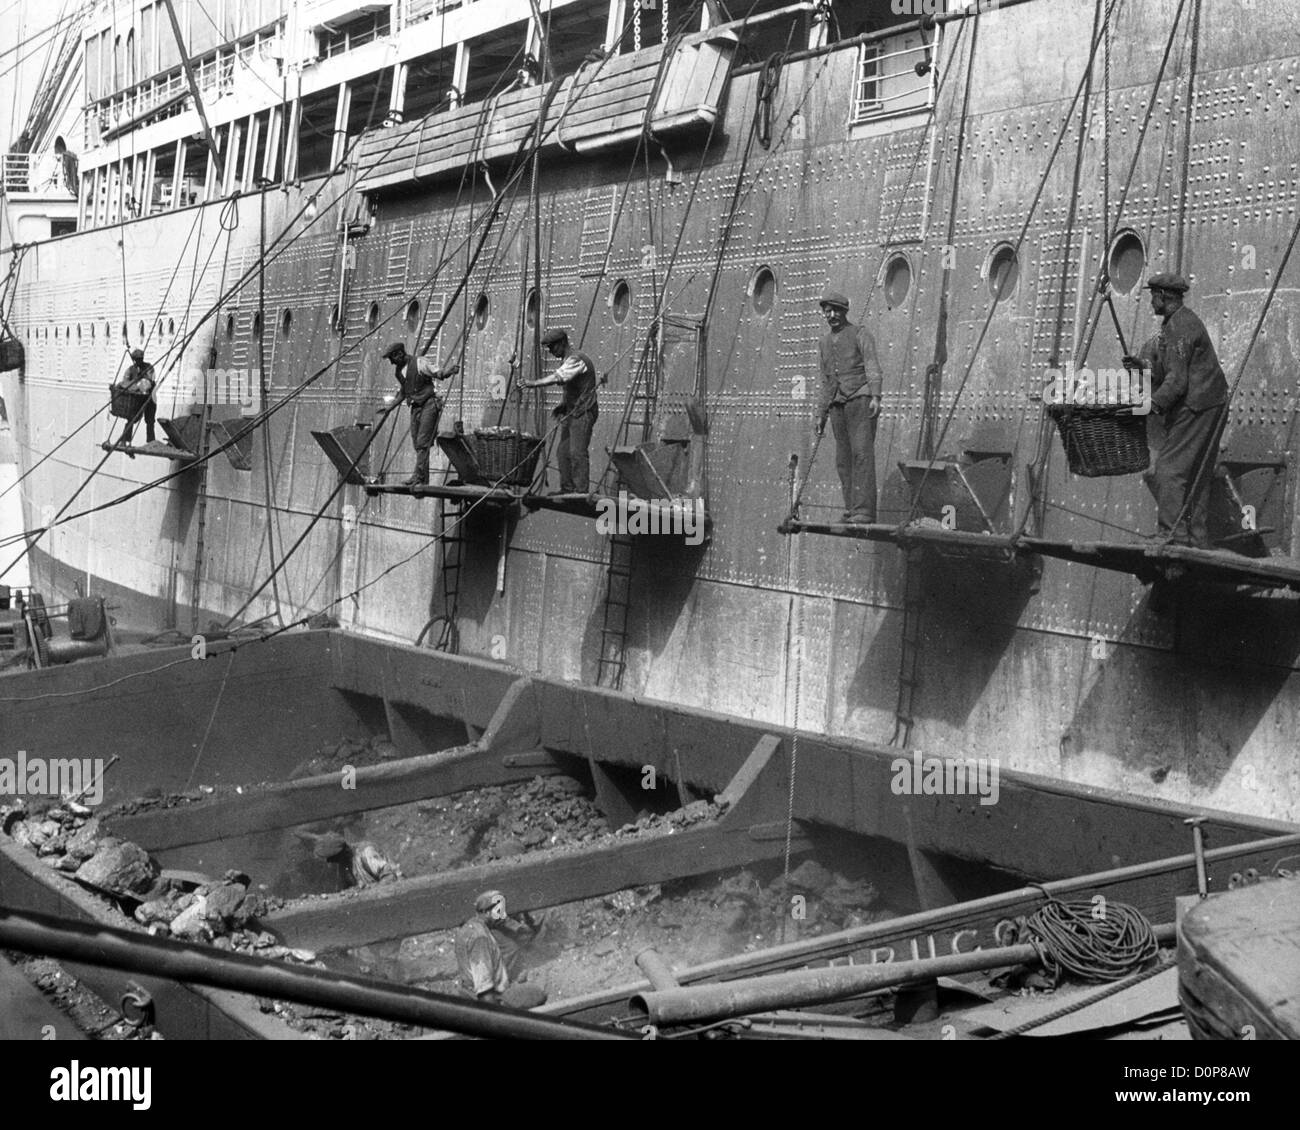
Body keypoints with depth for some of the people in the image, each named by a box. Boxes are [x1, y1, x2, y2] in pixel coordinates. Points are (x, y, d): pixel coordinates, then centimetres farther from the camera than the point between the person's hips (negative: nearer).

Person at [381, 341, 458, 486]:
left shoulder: (420, 363, -10)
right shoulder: (397, 370, 11)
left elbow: (439, 374, -9)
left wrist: (450, 370, -30)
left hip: (429, 404, -7)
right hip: (415, 407, 7)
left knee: (422, 443, -14)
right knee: (417, 445, 2)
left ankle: (419, 477, -17)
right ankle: (424, 479, 5)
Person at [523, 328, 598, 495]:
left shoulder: (577, 359, -15)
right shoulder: (566, 360, 17)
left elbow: (558, 378, -30)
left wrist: (534, 384, -33)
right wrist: (561, 405, 11)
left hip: (583, 412, -10)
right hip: (570, 412, 10)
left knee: (577, 452, -12)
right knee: (564, 452, 8)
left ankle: (581, 490, -10)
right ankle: (567, 489, 12)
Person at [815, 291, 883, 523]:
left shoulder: (860, 334, 2)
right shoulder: (826, 341, 21)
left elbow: (872, 367, -11)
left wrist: (875, 397, -26)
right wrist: (823, 415, 24)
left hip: (860, 399, -7)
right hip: (838, 405, 7)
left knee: (861, 454, -15)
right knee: (843, 460, 2)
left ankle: (864, 511, -21)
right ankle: (851, 511, 4)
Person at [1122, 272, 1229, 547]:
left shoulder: (1179, 327, -14)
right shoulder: (1185, 321, 19)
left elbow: (1177, 381, -21)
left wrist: (1152, 406, -23)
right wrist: (1143, 365, 11)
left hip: (1197, 408, -11)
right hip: (1206, 408, 11)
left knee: (1168, 469, -12)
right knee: (1196, 476, 11)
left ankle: (1172, 535, -15)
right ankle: (1197, 540, 14)